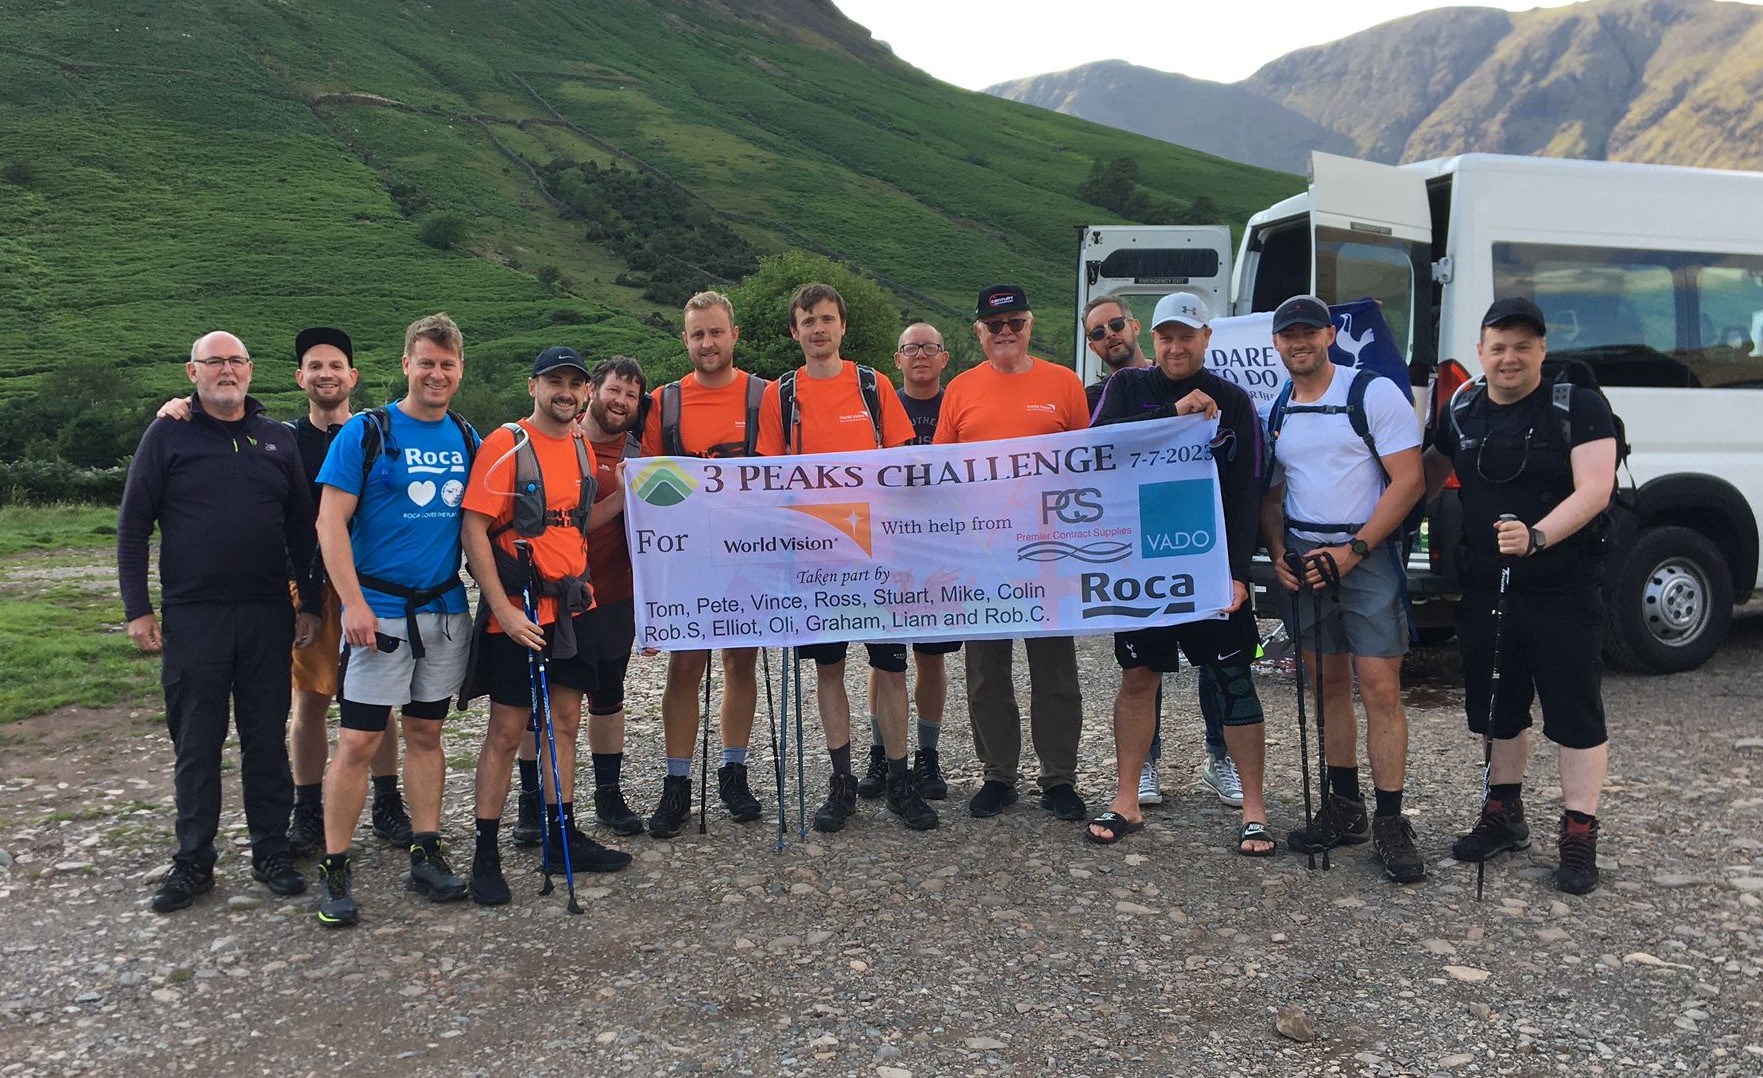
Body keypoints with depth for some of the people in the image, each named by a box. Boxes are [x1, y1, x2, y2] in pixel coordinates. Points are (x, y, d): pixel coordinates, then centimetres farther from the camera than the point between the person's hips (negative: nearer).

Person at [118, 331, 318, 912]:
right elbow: (133, 526, 2)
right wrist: (137, 609, -5)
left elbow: (302, 529, 12)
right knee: (196, 744, 6)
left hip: (267, 617, 2)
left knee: (268, 739, 8)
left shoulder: (277, 439, 10)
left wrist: (308, 604, 8)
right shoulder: (168, 435, 3)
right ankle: (193, 860, 18)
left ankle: (270, 850, 19)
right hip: (191, 618, -2)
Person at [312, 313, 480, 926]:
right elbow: (331, 523, -8)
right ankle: (335, 870, 9)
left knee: (426, 734, 12)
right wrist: (354, 604, -16)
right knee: (359, 741, -3)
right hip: (379, 610, -4)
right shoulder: (365, 433, -5)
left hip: (446, 610, 5)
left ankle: (426, 855, 21)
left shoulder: (467, 440, 10)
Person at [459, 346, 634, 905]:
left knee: (565, 722, 14)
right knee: (507, 730, 1)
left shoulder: (581, 446, 10)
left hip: (571, 604, 7)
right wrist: (503, 609, -20)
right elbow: (473, 529, -16)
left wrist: (628, 493, 4)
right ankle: (485, 852, 13)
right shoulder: (506, 444, -12)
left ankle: (564, 836, 26)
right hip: (517, 613, -7)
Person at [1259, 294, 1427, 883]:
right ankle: (1344, 809, 20)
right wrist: (1277, 553, -1)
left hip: (1365, 558, -5)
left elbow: (1408, 480, -10)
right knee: (1328, 685, 10)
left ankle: (1389, 822, 1)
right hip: (1302, 562, 5)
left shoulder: (1375, 394, -5)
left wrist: (1354, 549, -15)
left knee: (1380, 687, -7)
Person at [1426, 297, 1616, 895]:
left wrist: (1538, 536, -33)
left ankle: (1578, 837, 11)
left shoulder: (1579, 407, -8)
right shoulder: (1461, 413, 7)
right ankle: (1504, 816, 31)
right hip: (1484, 588, 5)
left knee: (1575, 711, 1)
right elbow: (1431, 474, 22)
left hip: (1563, 590, -5)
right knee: (1496, 706, 15)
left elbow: (1593, 490, -17)